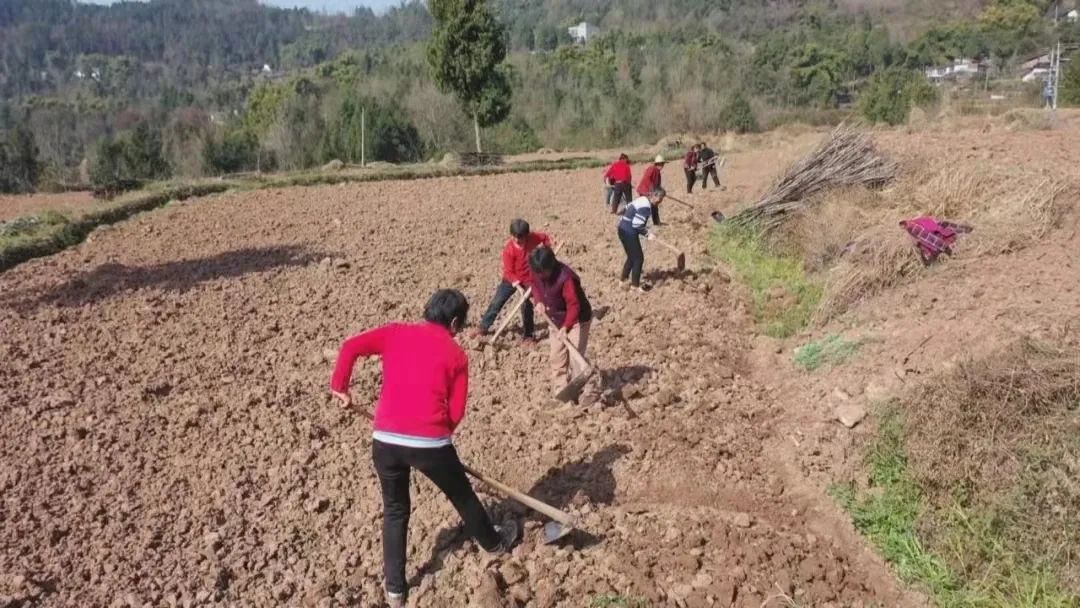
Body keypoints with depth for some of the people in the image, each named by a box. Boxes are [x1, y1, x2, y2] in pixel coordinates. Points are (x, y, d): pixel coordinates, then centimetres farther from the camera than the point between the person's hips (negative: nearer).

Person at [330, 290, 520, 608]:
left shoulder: (396, 333, 9)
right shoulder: (456, 354, 4)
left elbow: (350, 347, -3)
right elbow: (456, 412, 2)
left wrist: (340, 387, 7)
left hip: (385, 440, 2)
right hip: (430, 443, -2)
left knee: (395, 510, 22)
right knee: (462, 497, 23)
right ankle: (495, 543, 48)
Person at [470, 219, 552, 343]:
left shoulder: (533, 238, -17)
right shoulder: (509, 249, -24)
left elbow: (546, 238, 4)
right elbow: (508, 271, -20)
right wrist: (517, 284, -31)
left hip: (529, 279, 1)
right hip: (511, 279, 0)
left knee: (527, 306, 3)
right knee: (497, 302, 4)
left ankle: (527, 335, 17)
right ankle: (483, 327, 17)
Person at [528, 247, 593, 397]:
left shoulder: (566, 277, -33)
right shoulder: (537, 273, -12)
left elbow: (574, 305, -31)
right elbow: (535, 285, 11)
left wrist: (566, 326, -37)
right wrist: (539, 301, -7)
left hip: (577, 320, -7)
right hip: (556, 320, 7)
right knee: (557, 357, 11)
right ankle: (560, 389, 22)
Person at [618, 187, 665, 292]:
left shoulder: (643, 200, 10)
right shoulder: (646, 206, -21)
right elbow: (637, 225, -24)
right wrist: (647, 234, -11)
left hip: (624, 229, 10)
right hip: (629, 232, -10)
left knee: (632, 257, 21)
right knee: (638, 258, 1)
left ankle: (623, 280, 31)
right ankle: (635, 285, 11)